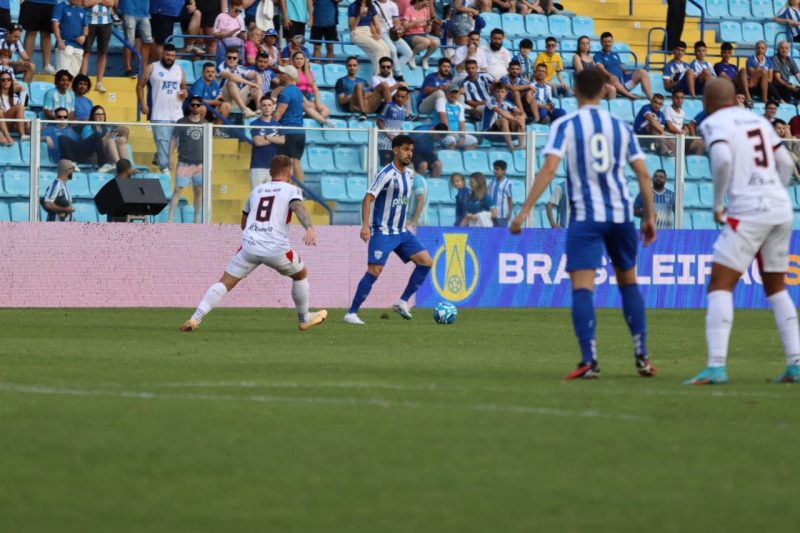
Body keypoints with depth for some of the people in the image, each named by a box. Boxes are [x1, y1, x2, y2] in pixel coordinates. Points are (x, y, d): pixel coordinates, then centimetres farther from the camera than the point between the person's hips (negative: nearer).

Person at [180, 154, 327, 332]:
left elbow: (243, 223, 34)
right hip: (277, 249, -2)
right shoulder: (291, 190, 9)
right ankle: (304, 319, 35)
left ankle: (196, 318, -18)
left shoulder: (256, 190, 24)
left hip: (249, 245, 2)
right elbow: (298, 207, -14)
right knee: (301, 274, 25)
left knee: (225, 283, 0)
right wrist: (309, 228, -31)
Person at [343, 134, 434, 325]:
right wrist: (365, 226, -30)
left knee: (426, 261, -1)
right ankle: (351, 313, -10)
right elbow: (368, 199, -20)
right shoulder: (387, 174, -16)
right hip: (382, 232, -8)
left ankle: (402, 302, 6)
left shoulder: (409, 173, 9)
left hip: (401, 232, 8)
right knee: (375, 271, -16)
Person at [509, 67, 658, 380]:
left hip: (586, 214, -4)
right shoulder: (621, 127, 10)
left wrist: (524, 211, -12)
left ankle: (589, 360, -22)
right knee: (628, 280, 19)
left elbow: (549, 168, -12)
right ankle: (642, 357, 19)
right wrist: (649, 217, 16)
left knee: (582, 286, -8)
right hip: (622, 213, 4)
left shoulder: (565, 126, -1)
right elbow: (643, 173, 8)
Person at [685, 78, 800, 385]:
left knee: (720, 287, -5)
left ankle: (716, 366, -18)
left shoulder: (714, 123, -2)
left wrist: (717, 204, -10)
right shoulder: (757, 120, 18)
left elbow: (722, 158, -20)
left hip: (748, 211, -7)